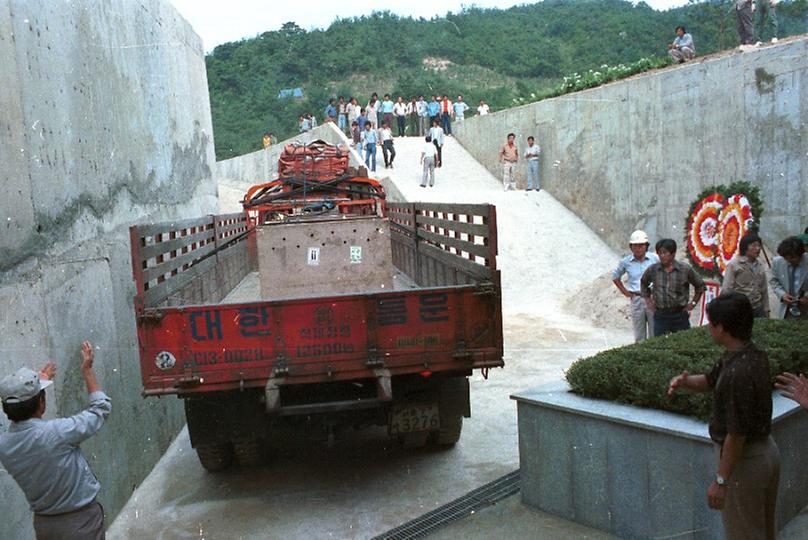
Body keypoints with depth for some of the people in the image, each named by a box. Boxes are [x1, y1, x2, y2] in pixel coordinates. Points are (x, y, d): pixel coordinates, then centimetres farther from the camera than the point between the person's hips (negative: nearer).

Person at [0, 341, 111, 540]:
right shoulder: (58, 432, -28)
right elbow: (101, 407, -11)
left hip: (44, 523, 6)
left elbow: (22, 420, 15)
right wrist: (87, 370, -2)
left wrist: (39, 382, 24)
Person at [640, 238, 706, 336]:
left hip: (680, 314, -1)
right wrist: (648, 300, 14)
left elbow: (700, 285, 9)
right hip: (660, 316, 1)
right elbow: (643, 283, 20)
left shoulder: (685, 269, -5)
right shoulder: (652, 269, -1)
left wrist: (693, 303, 5)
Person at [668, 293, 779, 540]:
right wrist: (685, 381, -9)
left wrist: (720, 480, -19)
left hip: (745, 461, -9)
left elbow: (737, 434, -27)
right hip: (766, 451, 9)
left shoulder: (738, 373, -31)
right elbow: (710, 381, 13)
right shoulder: (752, 354, 0)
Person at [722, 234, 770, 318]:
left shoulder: (760, 265, 11)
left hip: (758, 310, 5)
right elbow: (726, 289, -8)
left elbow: (764, 290, 16)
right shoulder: (734, 264, -6)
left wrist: (766, 311, 12)